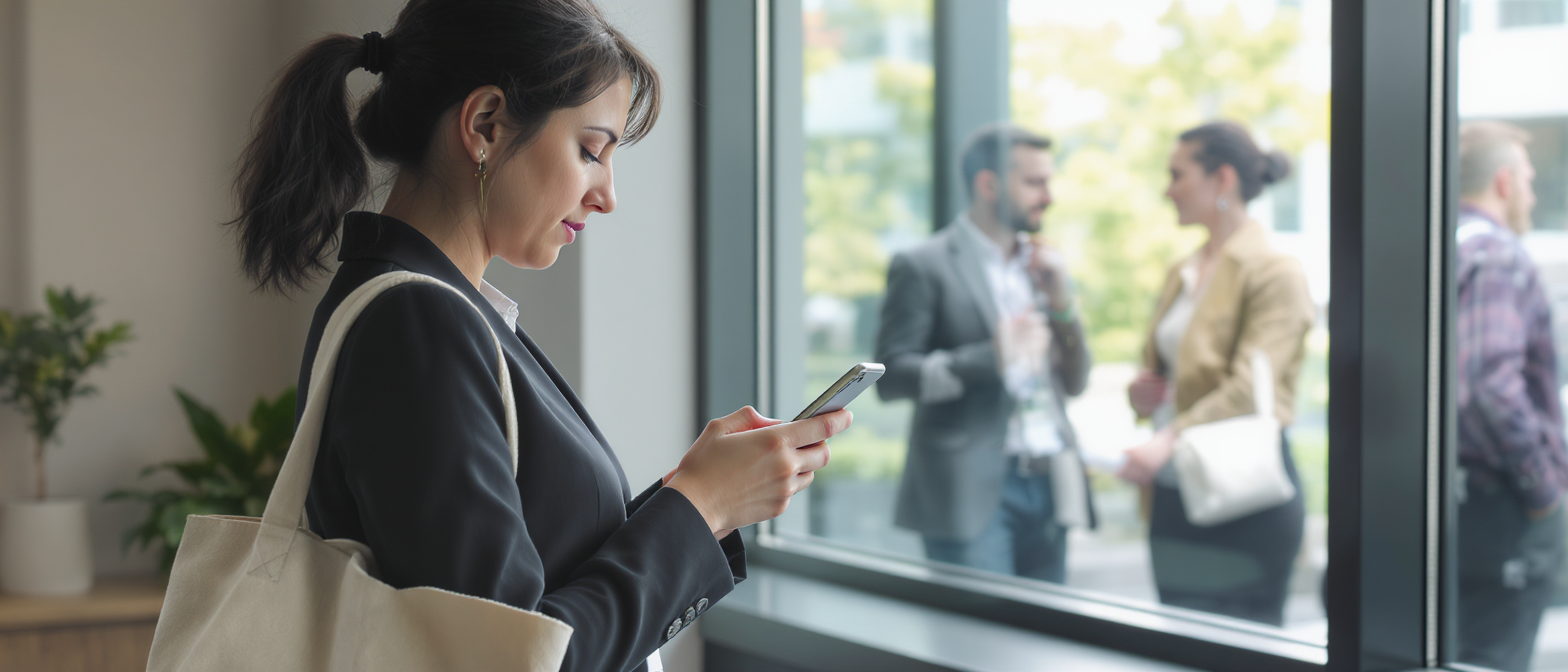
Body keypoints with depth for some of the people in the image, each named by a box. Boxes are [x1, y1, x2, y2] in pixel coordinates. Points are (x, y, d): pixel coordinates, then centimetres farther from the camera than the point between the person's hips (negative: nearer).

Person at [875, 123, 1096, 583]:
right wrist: (990, 358, -20)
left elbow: (1075, 383, 18)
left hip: (1048, 488, 6)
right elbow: (891, 375, -10)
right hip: (973, 491, -6)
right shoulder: (924, 267, -2)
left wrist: (1061, 302, 2)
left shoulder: (1040, 265, 18)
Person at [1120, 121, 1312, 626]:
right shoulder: (1181, 273, 17)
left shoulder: (1273, 273, -9)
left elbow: (1250, 388, -20)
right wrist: (1141, 394, 3)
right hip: (1172, 494, 8)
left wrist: (1169, 438, -32)